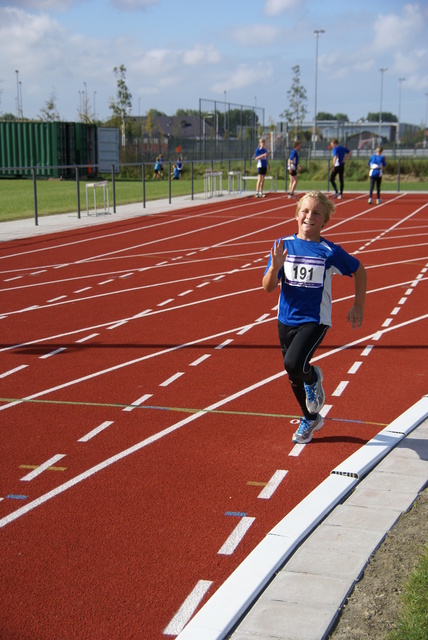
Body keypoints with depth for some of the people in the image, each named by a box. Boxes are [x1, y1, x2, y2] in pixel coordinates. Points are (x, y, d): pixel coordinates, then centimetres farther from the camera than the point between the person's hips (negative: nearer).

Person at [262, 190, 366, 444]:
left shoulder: (330, 251, -9)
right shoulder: (284, 245, -3)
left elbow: (359, 271, 7)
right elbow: (269, 287, -4)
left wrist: (358, 306, 6)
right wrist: (276, 266, -23)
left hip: (315, 320, -4)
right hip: (287, 320, 4)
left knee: (294, 364, -26)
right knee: (294, 377, 15)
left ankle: (313, 378, 11)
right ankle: (311, 419, 40)